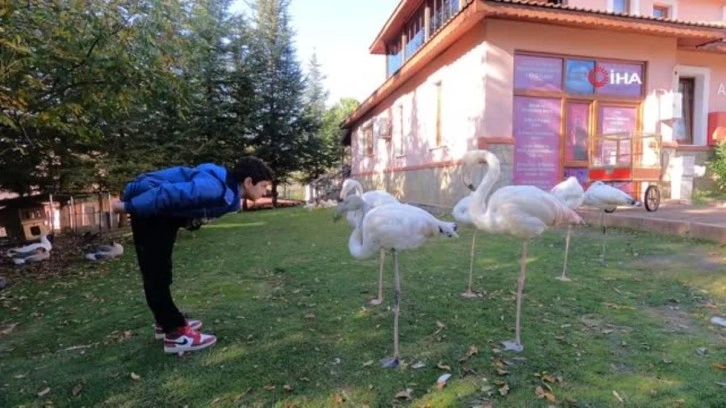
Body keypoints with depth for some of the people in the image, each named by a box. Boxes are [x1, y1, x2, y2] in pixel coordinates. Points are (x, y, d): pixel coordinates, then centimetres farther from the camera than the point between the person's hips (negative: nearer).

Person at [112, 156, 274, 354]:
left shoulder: (230, 192, 2)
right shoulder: (217, 188, -31)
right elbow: (169, 193, -33)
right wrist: (128, 207, -25)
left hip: (163, 211, 10)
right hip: (148, 206, -10)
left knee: (160, 270, 17)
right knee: (156, 272, -7)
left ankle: (167, 322, 29)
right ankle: (175, 333, -3)